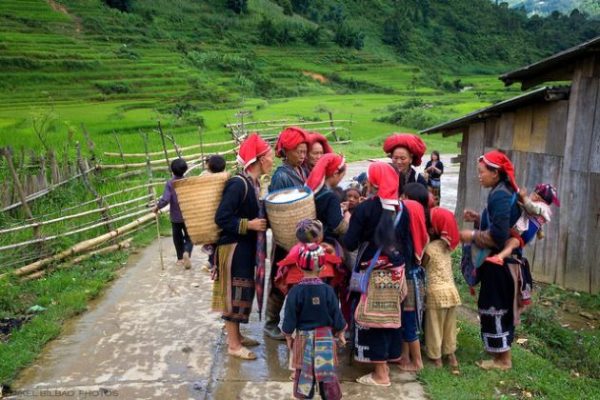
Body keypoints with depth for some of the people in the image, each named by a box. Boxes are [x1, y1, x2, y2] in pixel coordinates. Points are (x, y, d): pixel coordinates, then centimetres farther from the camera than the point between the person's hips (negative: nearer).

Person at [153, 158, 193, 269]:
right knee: (189, 237, 9)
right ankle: (187, 253, -18)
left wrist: (157, 207, -2)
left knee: (177, 237, 17)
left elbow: (165, 199, -18)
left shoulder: (170, 183, -11)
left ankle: (180, 258, 27)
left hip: (175, 216, 0)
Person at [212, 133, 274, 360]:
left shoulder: (253, 183, 6)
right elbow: (221, 218, -23)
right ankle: (233, 345, 14)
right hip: (233, 247, -9)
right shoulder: (238, 184, -22)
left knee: (243, 292, 17)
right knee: (235, 293, 1)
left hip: (245, 246, 9)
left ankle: (236, 336, 32)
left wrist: (260, 221, 3)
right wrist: (249, 225, -21)